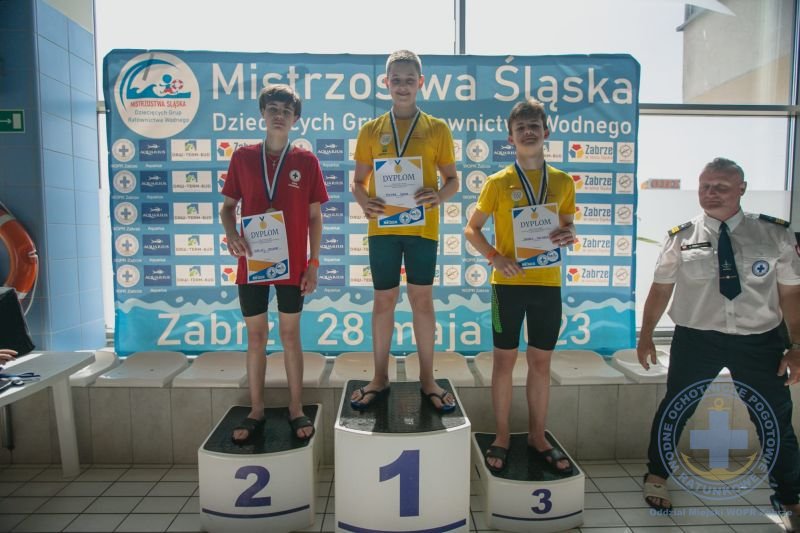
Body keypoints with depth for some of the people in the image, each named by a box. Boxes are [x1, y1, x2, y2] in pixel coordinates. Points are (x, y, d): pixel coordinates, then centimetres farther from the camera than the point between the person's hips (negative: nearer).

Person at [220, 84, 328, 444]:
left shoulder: (306, 161, 1)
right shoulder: (242, 157, 4)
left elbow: (315, 216, 2)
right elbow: (227, 207, 9)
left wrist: (313, 263, -2)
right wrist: (231, 236, -12)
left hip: (291, 265, -1)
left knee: (290, 335, 8)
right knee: (256, 337, 10)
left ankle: (296, 409, 21)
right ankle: (256, 410, 24)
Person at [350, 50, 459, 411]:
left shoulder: (437, 129, 5)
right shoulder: (370, 131, 8)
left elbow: (452, 179, 6)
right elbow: (358, 181, 10)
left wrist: (440, 196, -16)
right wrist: (364, 201, -13)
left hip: (422, 227, -1)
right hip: (382, 227, 1)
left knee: (422, 300, 6)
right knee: (383, 301, 7)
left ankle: (427, 378, 20)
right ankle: (380, 378, 21)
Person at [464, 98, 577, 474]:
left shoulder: (563, 182, 6)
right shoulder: (499, 182, -2)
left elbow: (567, 226, 15)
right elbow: (472, 228, 1)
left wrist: (568, 236, -9)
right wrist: (494, 257, -15)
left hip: (547, 283, 3)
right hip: (509, 284, -2)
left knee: (541, 361, 11)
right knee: (505, 360, 7)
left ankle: (537, 436, 27)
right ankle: (502, 436, 22)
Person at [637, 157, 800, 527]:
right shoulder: (681, 237, -4)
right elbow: (660, 290, 2)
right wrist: (646, 336, 3)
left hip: (760, 341, 1)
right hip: (696, 339, -1)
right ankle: (656, 477, 34)